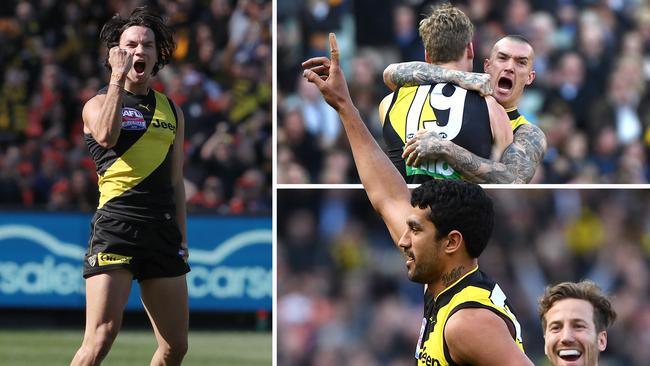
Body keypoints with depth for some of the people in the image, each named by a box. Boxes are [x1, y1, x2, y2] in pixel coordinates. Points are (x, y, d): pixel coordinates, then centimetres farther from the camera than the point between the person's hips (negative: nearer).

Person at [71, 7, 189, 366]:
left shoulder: (171, 111, 19)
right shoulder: (99, 104, 5)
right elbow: (107, 136, -20)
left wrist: (181, 238, 20)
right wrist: (118, 77, -13)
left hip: (163, 230, 5)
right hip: (117, 225, -5)